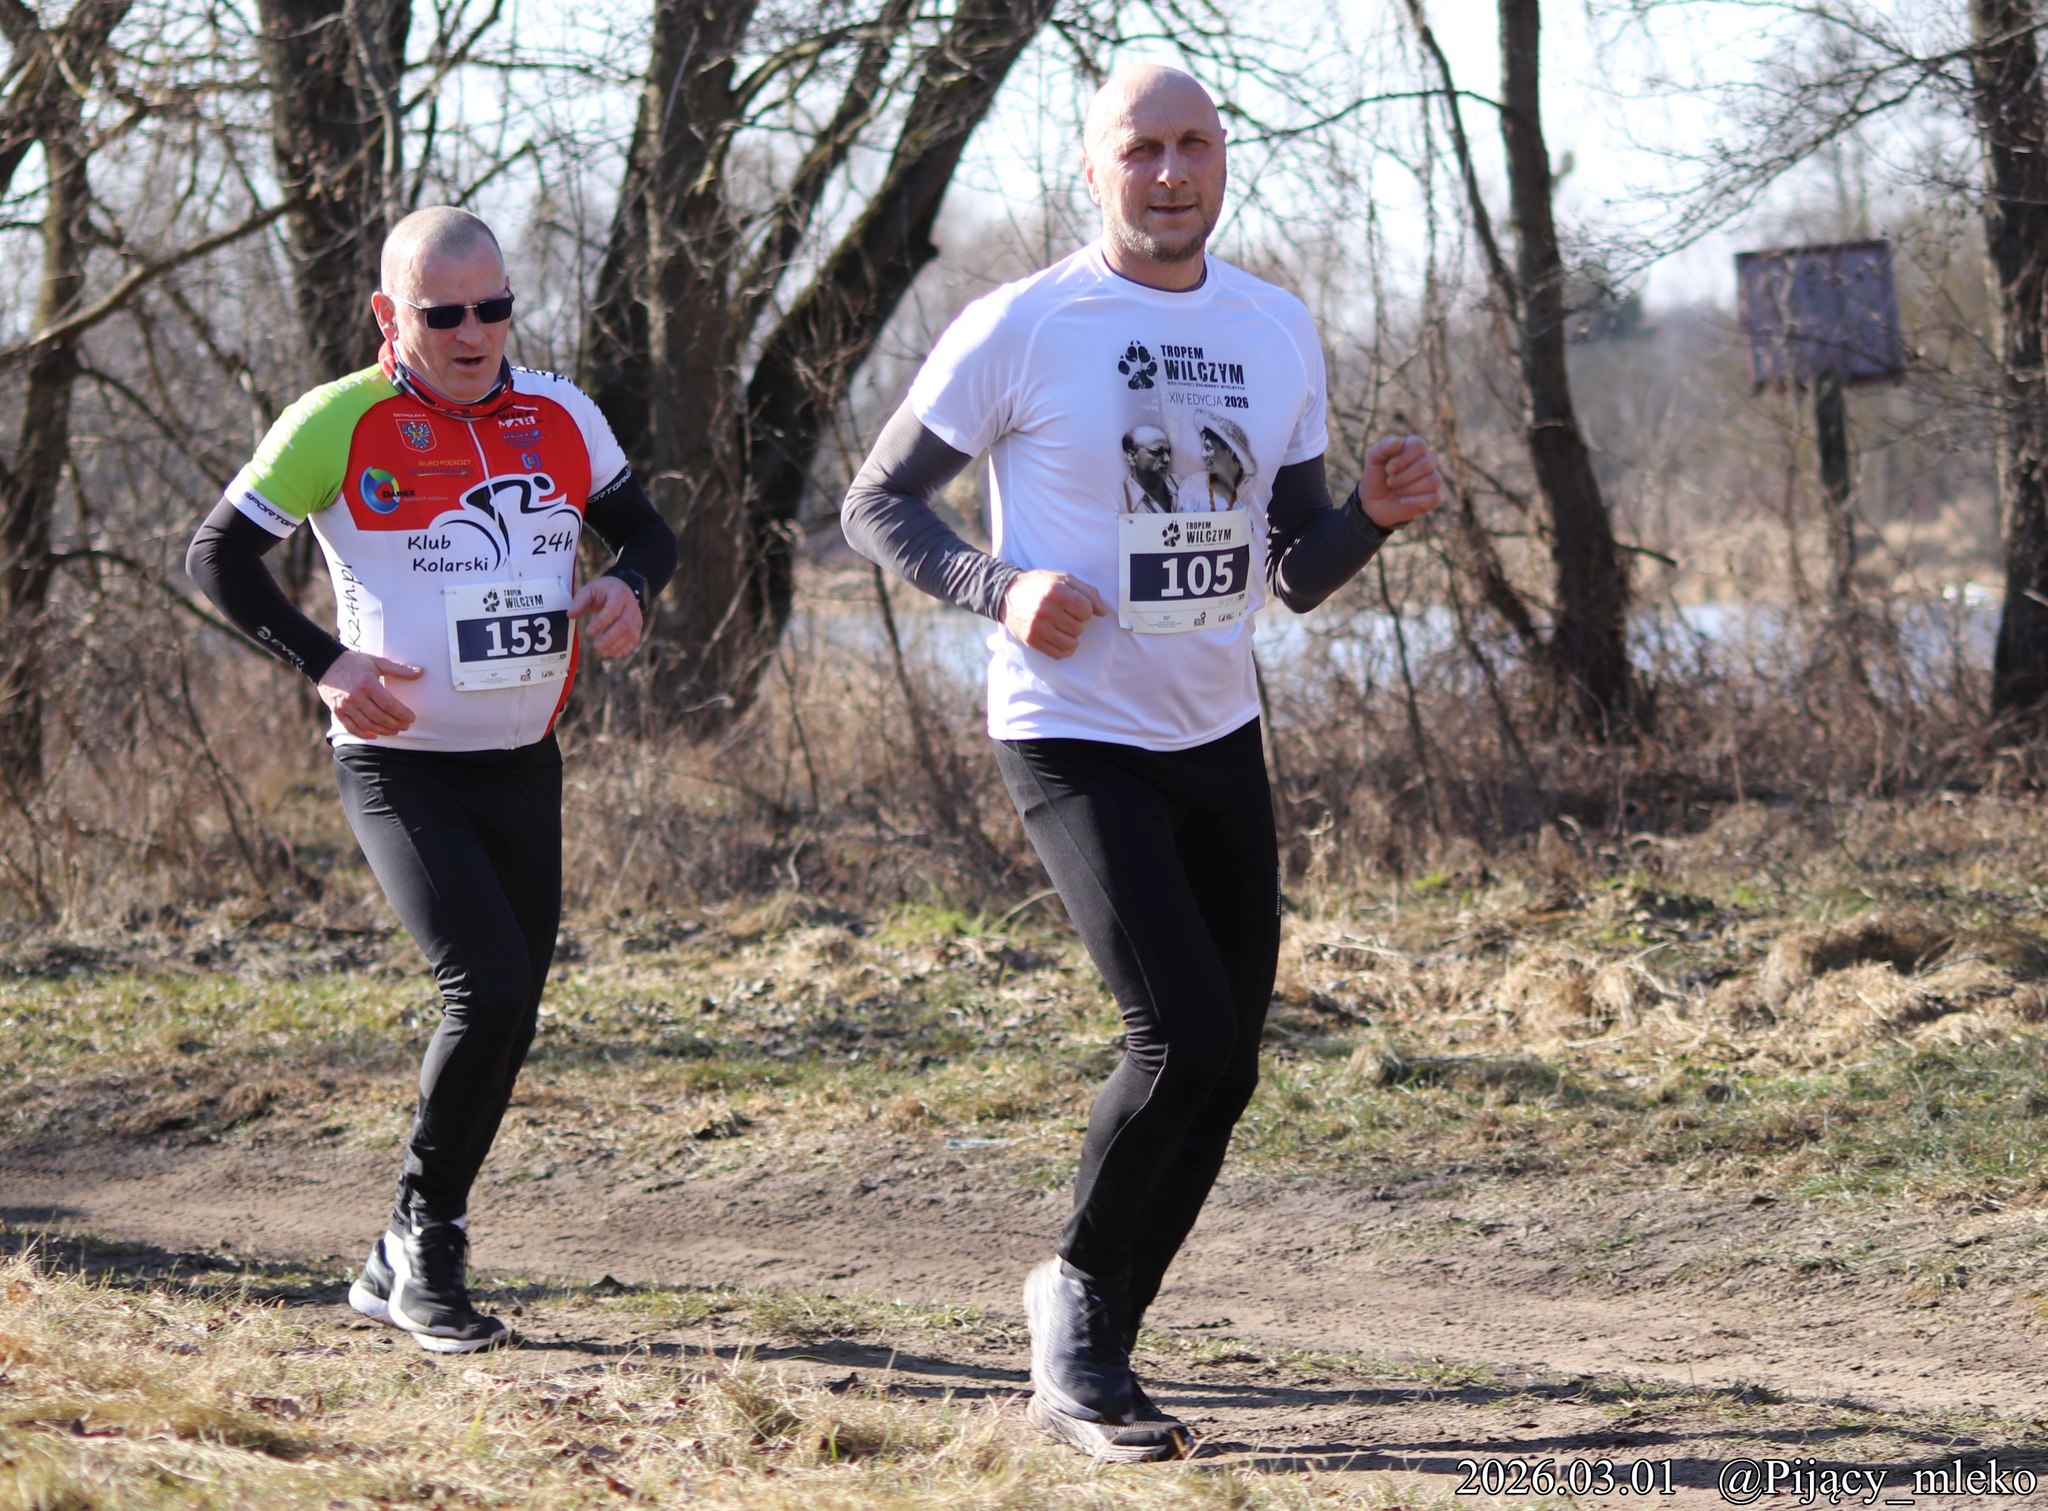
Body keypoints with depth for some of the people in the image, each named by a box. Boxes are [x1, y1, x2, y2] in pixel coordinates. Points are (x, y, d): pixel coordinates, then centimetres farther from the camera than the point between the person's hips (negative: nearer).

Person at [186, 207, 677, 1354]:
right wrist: (327, 664, -15)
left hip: (523, 768, 5)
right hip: (400, 769, -5)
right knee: (487, 990, -20)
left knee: (508, 1023, 6)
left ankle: (402, 1274, 22)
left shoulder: (560, 417, 4)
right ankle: (428, 1241, -1)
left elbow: (647, 532, 17)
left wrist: (629, 590, -7)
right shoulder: (340, 426, -9)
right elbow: (221, 555, -4)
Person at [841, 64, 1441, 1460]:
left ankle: (1087, 1351, 20)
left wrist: (1374, 515, -9)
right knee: (1186, 1033, -19)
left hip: (1218, 736, 6)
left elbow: (1294, 574, 12)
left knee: (1226, 1067, 6)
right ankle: (1079, 1291, 4)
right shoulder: (1023, 329, -9)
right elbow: (878, 504, -2)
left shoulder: (1278, 333, 7)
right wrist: (997, 586, -20)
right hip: (1074, 737, -6)